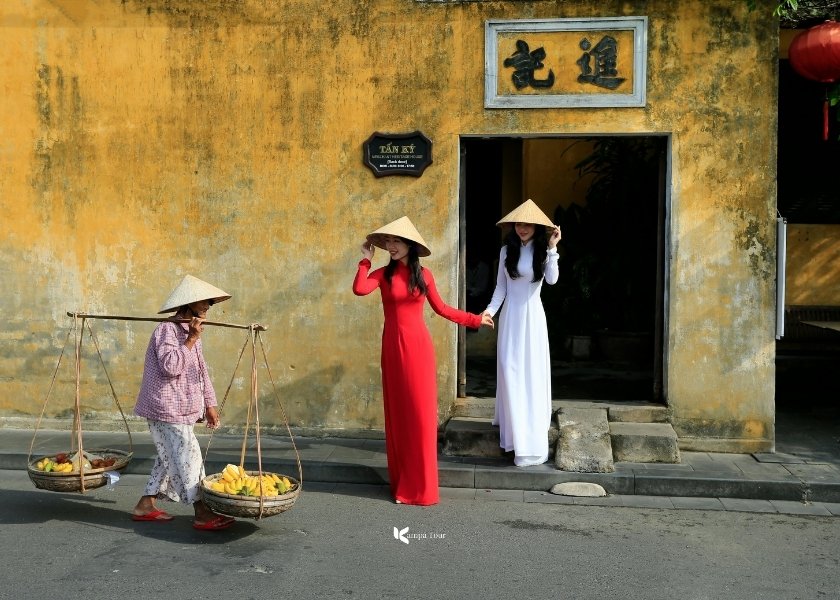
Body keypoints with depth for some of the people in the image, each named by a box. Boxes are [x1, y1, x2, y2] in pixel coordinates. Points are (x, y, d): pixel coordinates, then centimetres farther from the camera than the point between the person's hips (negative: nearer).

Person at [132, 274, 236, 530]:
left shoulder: (189, 332, 16)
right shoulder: (166, 330, -14)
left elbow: (201, 371, 21)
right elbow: (170, 367, -27)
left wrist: (209, 404, 18)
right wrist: (190, 340, -22)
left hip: (181, 410, 10)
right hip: (167, 410, -10)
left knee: (170, 458, 13)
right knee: (187, 457, -11)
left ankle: (146, 505, 22)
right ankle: (202, 514, -11)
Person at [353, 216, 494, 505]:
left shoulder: (424, 275, 5)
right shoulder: (384, 274, 1)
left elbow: (441, 309, 13)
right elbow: (359, 289, -19)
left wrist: (475, 320, 14)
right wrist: (366, 259, -8)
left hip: (418, 346, 0)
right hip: (393, 347, 0)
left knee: (421, 413, 1)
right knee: (398, 413, 4)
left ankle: (421, 485, 10)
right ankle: (402, 482, 14)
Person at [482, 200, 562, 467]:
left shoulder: (542, 250, -2)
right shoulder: (507, 250, 6)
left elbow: (552, 280, -20)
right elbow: (501, 286, 7)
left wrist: (552, 248, -24)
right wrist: (490, 309, -6)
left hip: (532, 315, -3)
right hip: (510, 315, 3)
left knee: (532, 372, -2)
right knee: (509, 370, 1)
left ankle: (531, 439, 2)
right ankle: (513, 426, 14)